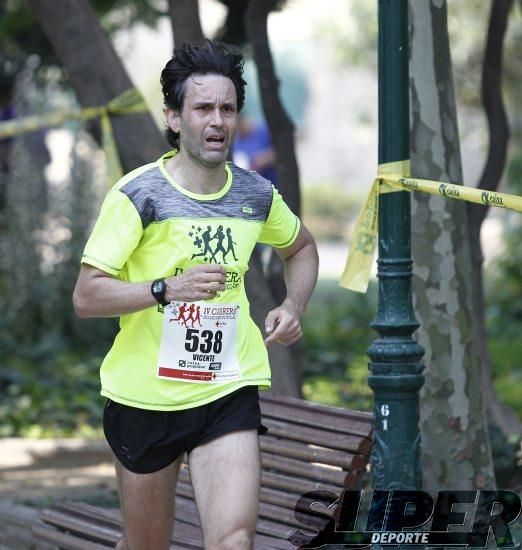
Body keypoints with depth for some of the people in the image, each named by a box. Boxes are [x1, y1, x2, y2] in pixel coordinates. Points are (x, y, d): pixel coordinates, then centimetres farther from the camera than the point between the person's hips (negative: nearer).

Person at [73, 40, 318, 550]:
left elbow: (300, 247, 26)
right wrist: (169, 288, -27)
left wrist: (293, 306, 7)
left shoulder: (256, 195, 3)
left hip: (228, 393, 2)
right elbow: (86, 296, -14)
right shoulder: (138, 194, -11)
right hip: (144, 394, -2)